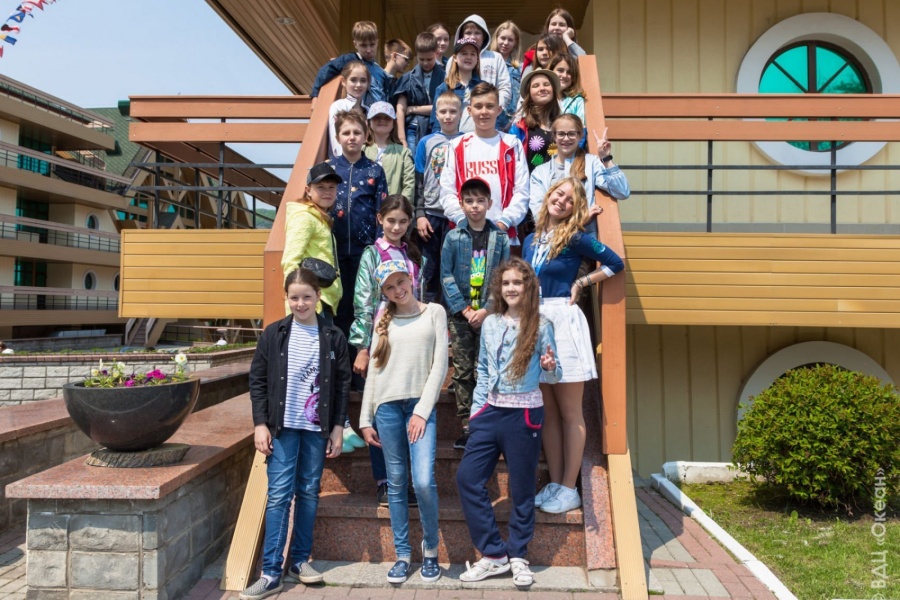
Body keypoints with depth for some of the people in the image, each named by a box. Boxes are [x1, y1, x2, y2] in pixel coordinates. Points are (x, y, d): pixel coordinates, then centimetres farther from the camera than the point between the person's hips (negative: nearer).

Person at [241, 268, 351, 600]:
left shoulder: (333, 337, 1)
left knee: (309, 494, 9)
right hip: (282, 427, -1)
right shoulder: (273, 334, 0)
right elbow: (257, 381, 2)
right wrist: (260, 423, -5)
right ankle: (271, 572, 4)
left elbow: (342, 385, 3)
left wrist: (337, 428, 0)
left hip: (316, 429, 1)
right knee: (279, 495, -2)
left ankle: (300, 560, 24)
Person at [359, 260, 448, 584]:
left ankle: (430, 548, 12)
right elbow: (373, 370, 12)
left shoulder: (434, 312, 5)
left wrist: (423, 410, -8)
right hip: (387, 406, 3)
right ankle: (402, 555, 18)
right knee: (396, 483, 7)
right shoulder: (384, 321, 13)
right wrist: (366, 418, 8)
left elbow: (440, 364, -1)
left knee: (424, 481, -13)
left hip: (420, 405, -3)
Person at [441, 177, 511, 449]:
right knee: (462, 372, 4)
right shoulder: (453, 237, 4)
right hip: (460, 315, 1)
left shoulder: (500, 237, 4)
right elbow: (446, 276, 0)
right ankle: (466, 426, 12)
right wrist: (463, 309, -9)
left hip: (489, 314, 0)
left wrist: (487, 309, -10)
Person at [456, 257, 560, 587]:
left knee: (522, 487, 6)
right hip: (491, 410, 4)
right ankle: (494, 553, 14)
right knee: (467, 477, 0)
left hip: (524, 414, -4)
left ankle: (518, 556, 26)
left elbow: (554, 375, 0)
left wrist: (550, 368, -22)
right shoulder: (490, 323, 6)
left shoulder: (541, 326, -5)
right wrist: (476, 409, 11)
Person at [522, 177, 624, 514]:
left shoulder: (575, 238, -4)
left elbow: (615, 263, -1)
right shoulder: (531, 240, 13)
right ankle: (554, 484, 20)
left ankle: (569, 490, 11)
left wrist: (581, 282, -1)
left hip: (562, 322, -6)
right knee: (548, 412, 10)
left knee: (569, 412, 2)